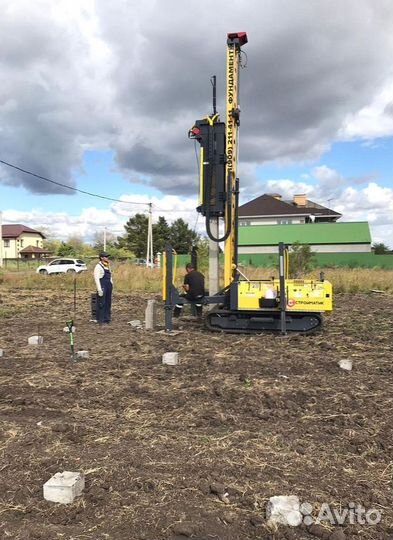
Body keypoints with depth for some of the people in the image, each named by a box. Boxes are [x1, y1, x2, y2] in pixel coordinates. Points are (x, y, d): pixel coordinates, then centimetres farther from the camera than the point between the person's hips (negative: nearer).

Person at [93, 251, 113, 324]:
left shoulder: (107, 266, 16)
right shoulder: (98, 266, -8)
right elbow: (96, 278, -14)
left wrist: (111, 284, 15)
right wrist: (99, 289, -19)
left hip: (109, 285, 8)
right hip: (102, 286, -8)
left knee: (108, 303, 11)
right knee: (101, 303, -5)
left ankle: (106, 318, 20)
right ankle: (100, 320, 2)